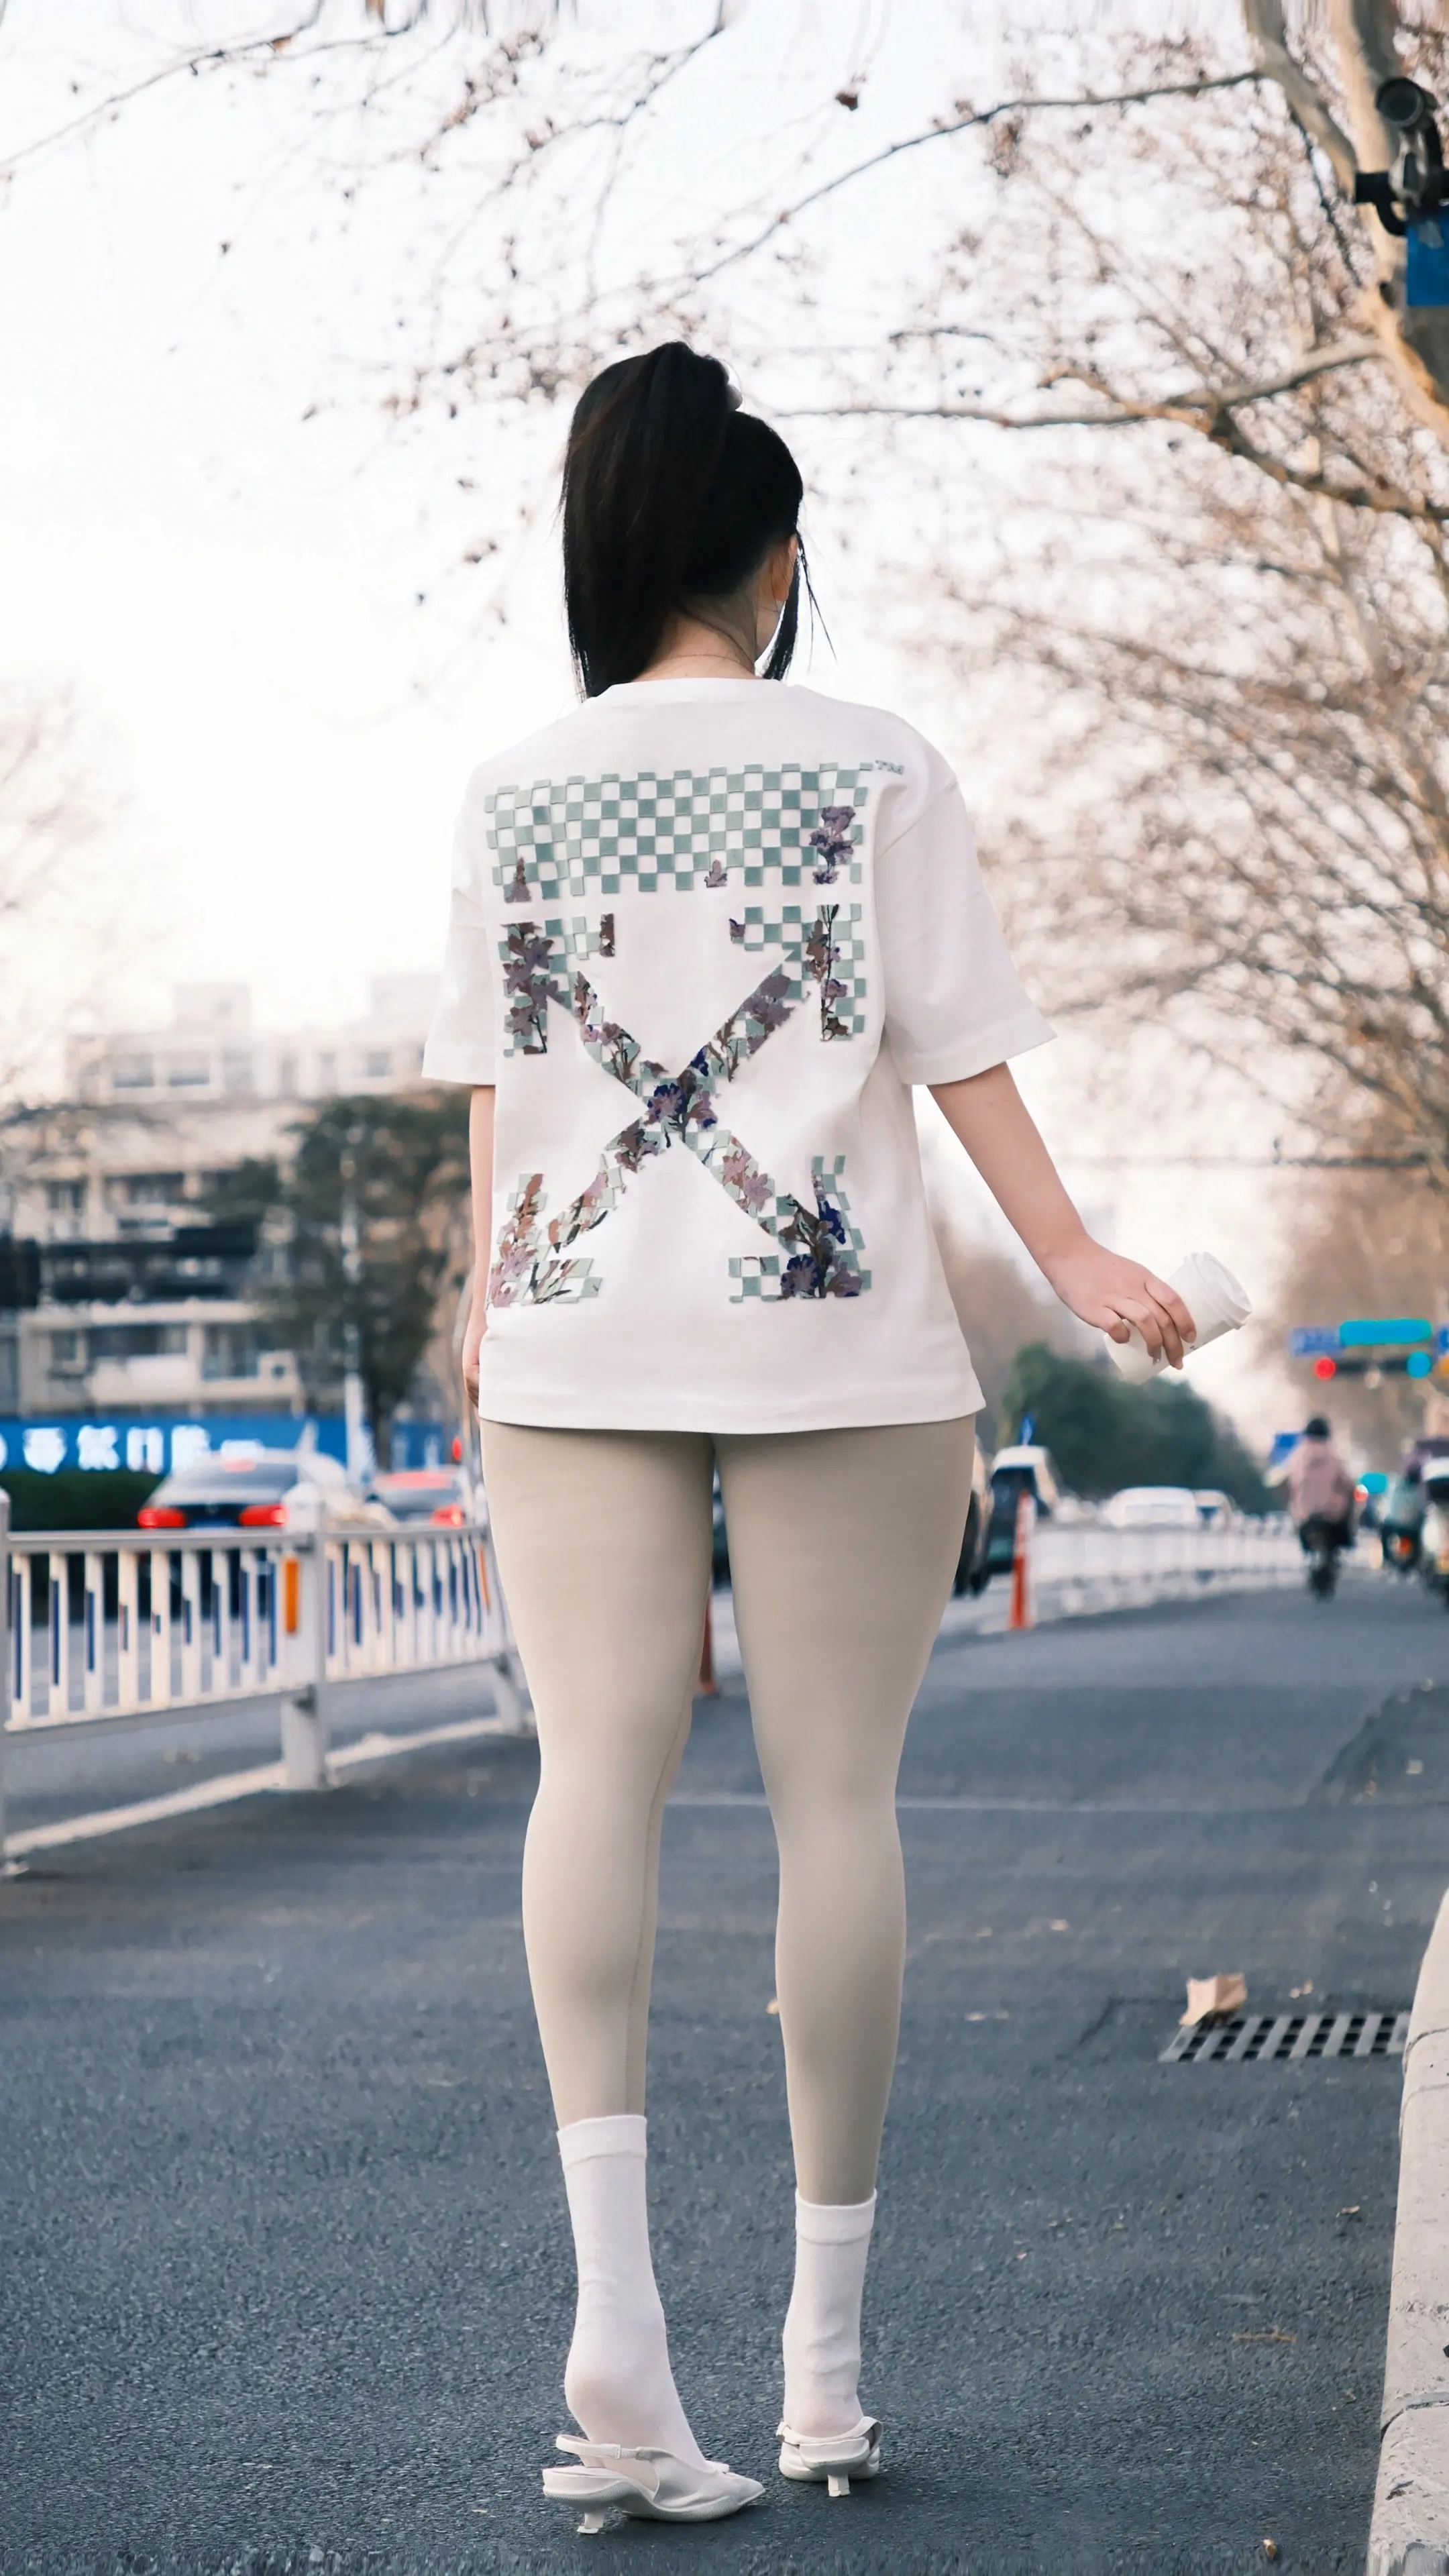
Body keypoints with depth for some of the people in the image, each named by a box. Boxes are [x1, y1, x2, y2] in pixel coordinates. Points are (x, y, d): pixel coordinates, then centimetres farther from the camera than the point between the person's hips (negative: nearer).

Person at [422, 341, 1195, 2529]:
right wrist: (1071, 1261, 7)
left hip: (579, 1335, 2)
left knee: (599, 1763, -4)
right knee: (836, 1794, 4)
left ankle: (613, 2291, -25)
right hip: (837, 1339, -2)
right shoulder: (878, 771, 0)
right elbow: (959, 1050, -2)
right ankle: (827, 2355, 11)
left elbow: (496, 1079, 7)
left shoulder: (516, 790, 6)